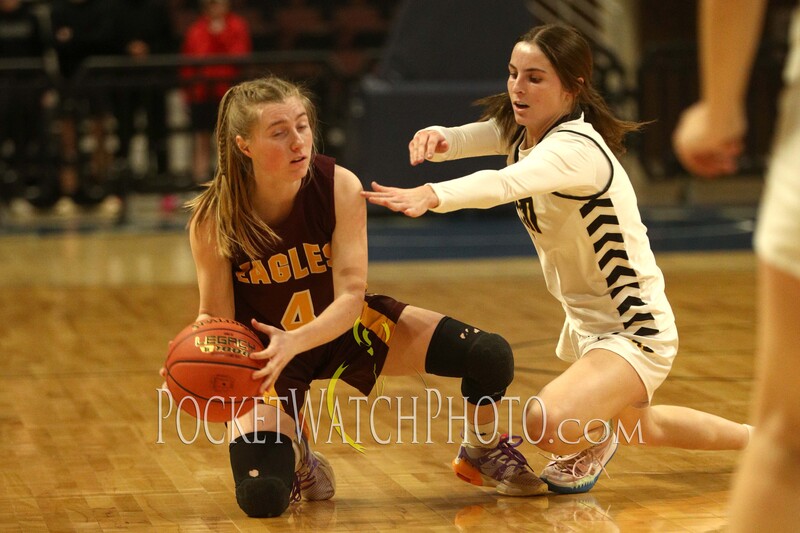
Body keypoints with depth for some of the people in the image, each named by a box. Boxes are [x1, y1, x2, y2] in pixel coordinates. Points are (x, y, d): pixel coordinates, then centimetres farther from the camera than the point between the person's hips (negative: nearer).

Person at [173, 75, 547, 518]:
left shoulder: (340, 187, -23)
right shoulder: (213, 220, -25)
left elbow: (350, 296, -24)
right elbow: (214, 318, -17)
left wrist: (295, 341, -43)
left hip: (346, 327, 2)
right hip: (264, 349, -2)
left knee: (491, 356, -12)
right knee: (261, 498, -24)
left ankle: (482, 453, 21)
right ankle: (296, 457, 15)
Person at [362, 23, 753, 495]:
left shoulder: (576, 147, -30)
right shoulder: (521, 129, -1)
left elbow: (509, 183, -50)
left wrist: (431, 196, -67)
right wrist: (437, 137, -40)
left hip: (633, 332, -10)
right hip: (587, 324, 10)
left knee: (548, 424, -34)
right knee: (633, 426, 34)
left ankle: (595, 442, 1)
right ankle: (752, 437, 53)